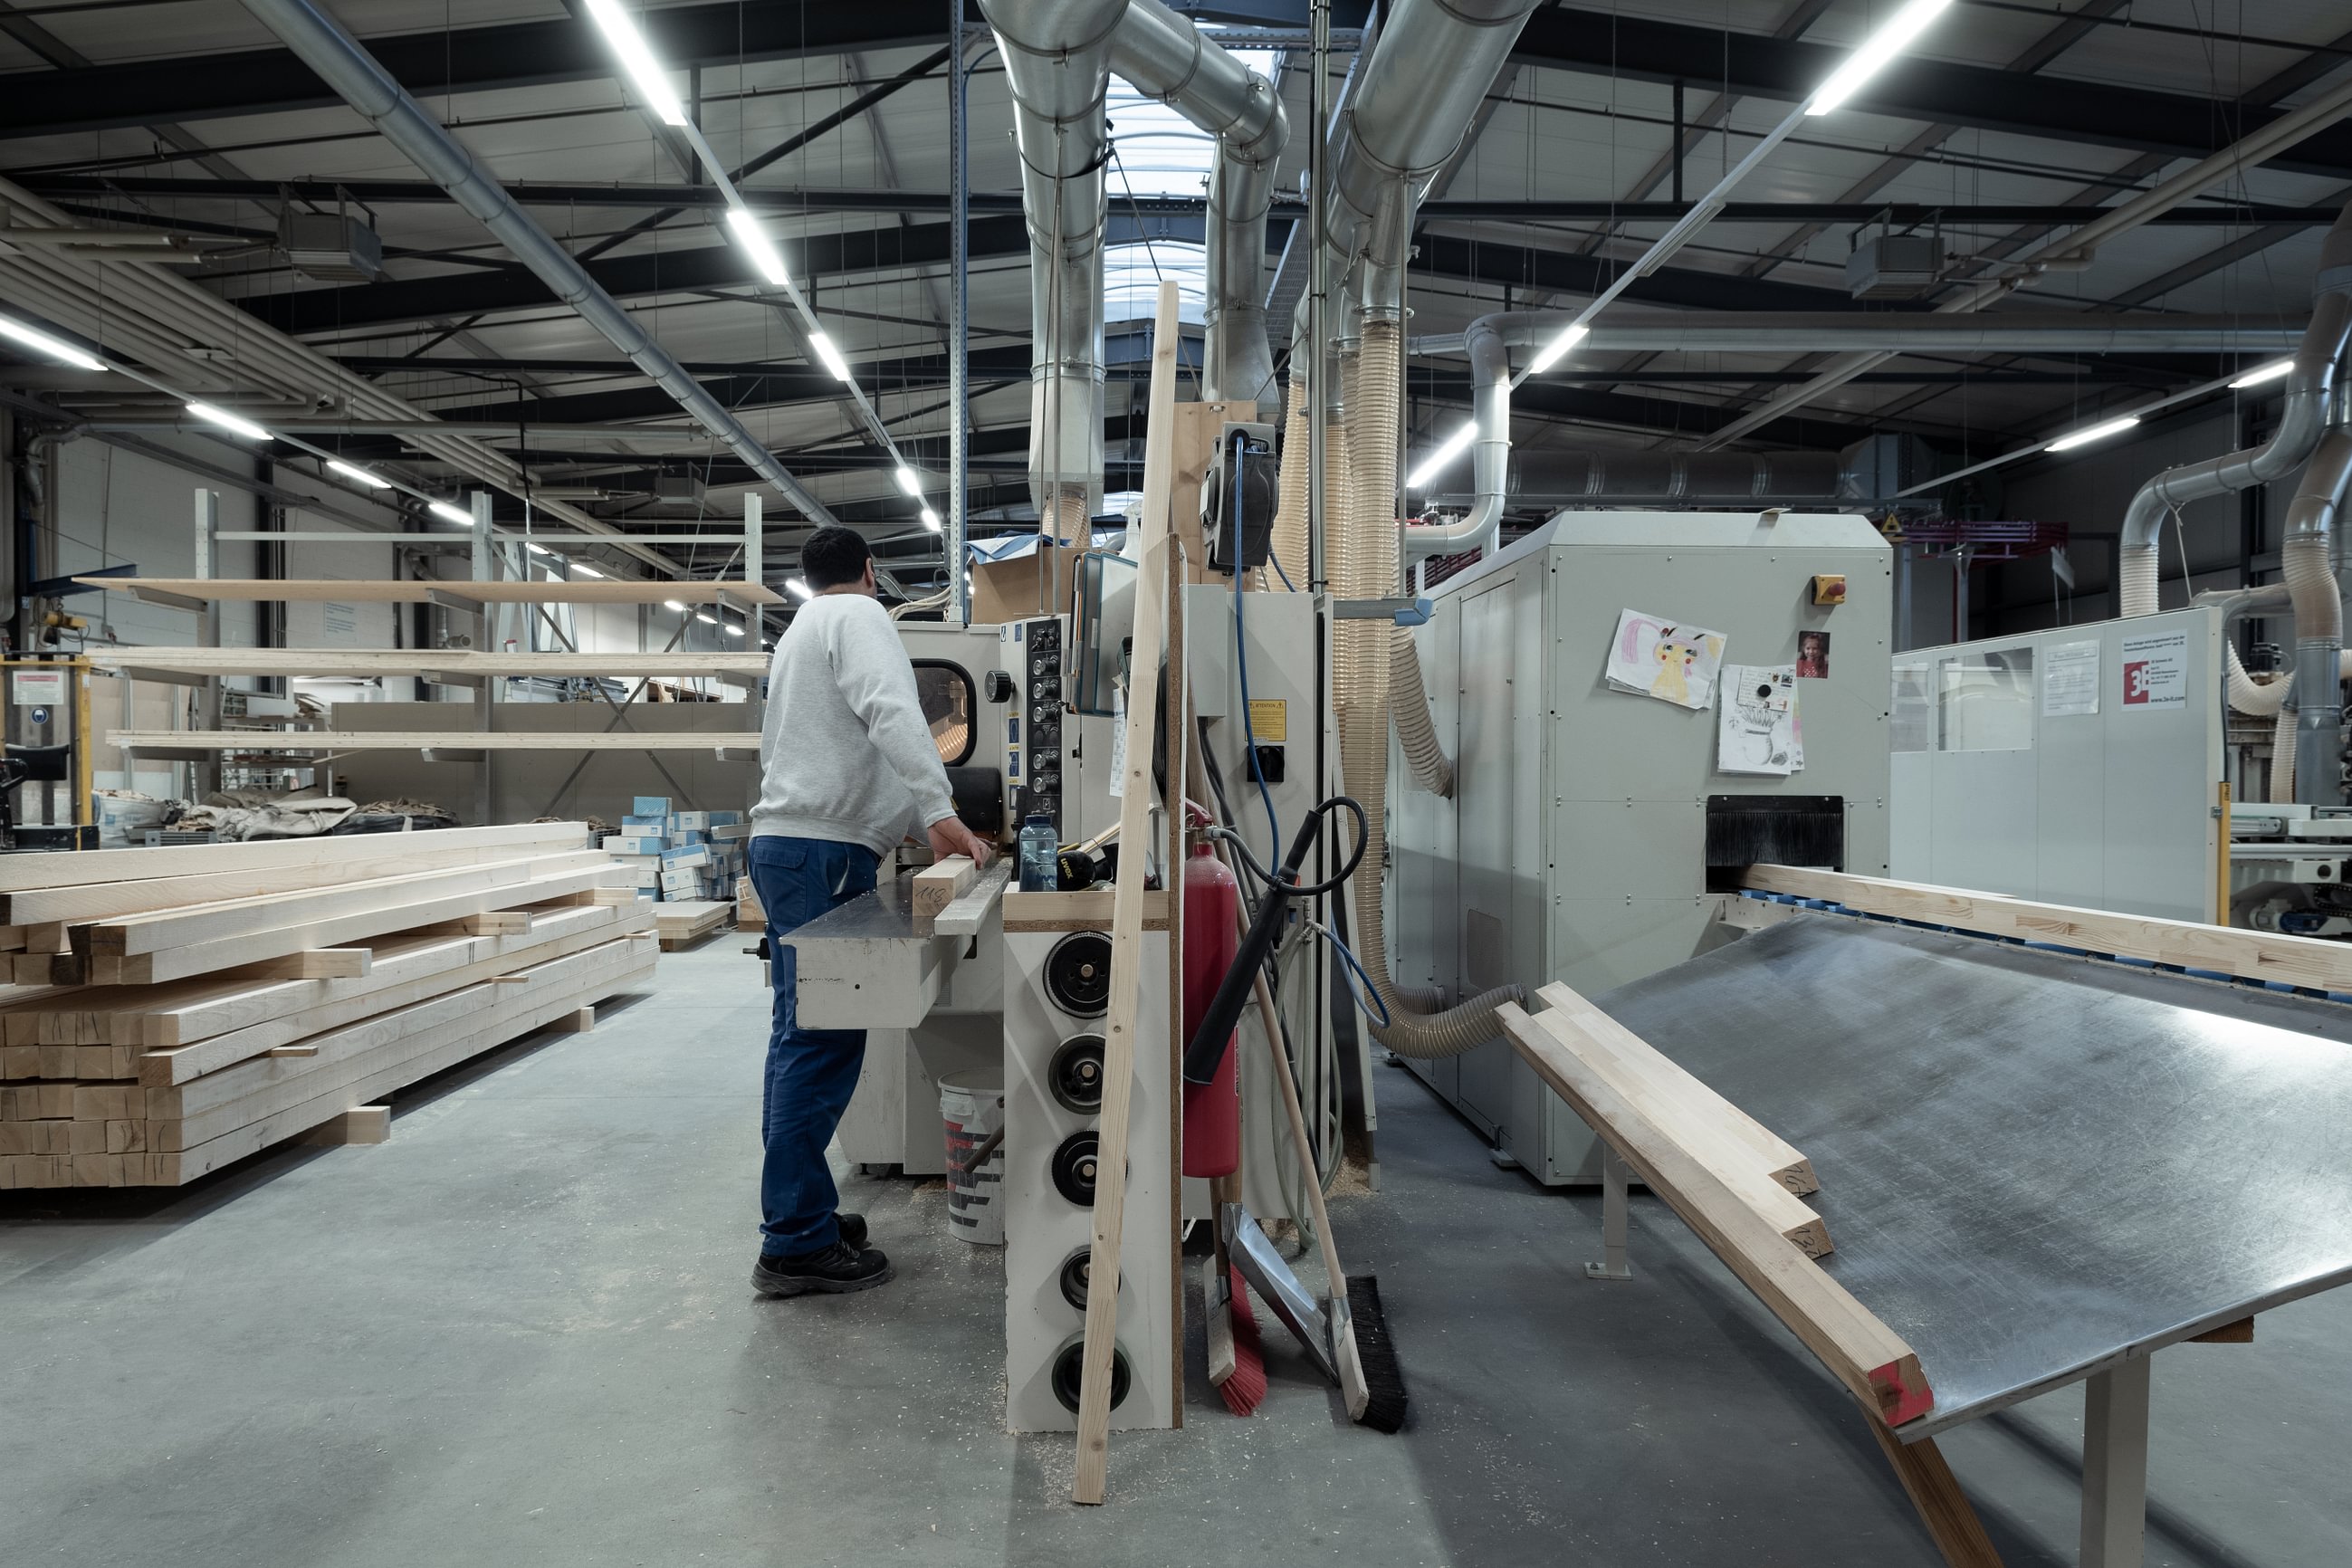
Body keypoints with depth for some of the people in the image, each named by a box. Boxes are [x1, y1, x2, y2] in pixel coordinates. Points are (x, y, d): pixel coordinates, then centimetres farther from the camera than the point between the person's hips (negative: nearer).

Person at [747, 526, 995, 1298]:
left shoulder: (799, 630, 27)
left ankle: (799, 1214, 20)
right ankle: (795, 1246, -7)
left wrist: (920, 821, 32)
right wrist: (939, 814, -28)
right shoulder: (857, 615, -3)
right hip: (822, 849, -10)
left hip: (786, 843, 10)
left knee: (806, 1037, 13)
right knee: (823, 1040, -10)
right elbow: (891, 713, -21)